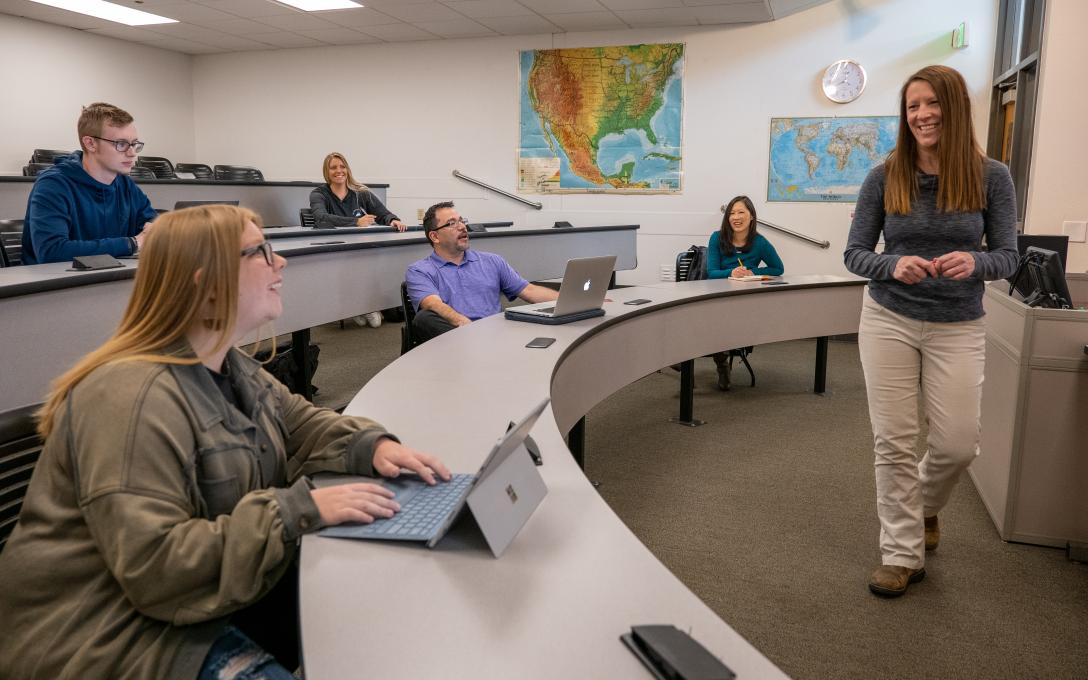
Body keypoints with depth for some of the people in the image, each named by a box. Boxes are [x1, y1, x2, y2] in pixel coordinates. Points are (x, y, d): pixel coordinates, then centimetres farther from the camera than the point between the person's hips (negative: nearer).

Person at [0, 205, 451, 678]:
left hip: (221, 587, 9)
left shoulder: (231, 367, 3)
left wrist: (373, 445, -8)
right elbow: (155, 566, -33)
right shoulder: (132, 398, -28)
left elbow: (301, 423, 13)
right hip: (120, 631, -8)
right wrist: (303, 510, -33)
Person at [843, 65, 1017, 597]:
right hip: (889, 321, 0)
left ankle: (924, 504, 38)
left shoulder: (991, 177, -4)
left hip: (958, 328, 1)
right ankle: (902, 554, 17)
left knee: (957, 444, 3)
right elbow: (854, 254, -2)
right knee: (893, 441, 2)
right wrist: (894, 265, -23)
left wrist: (974, 262, -24)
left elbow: (1007, 257, -1)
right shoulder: (884, 177, -4)